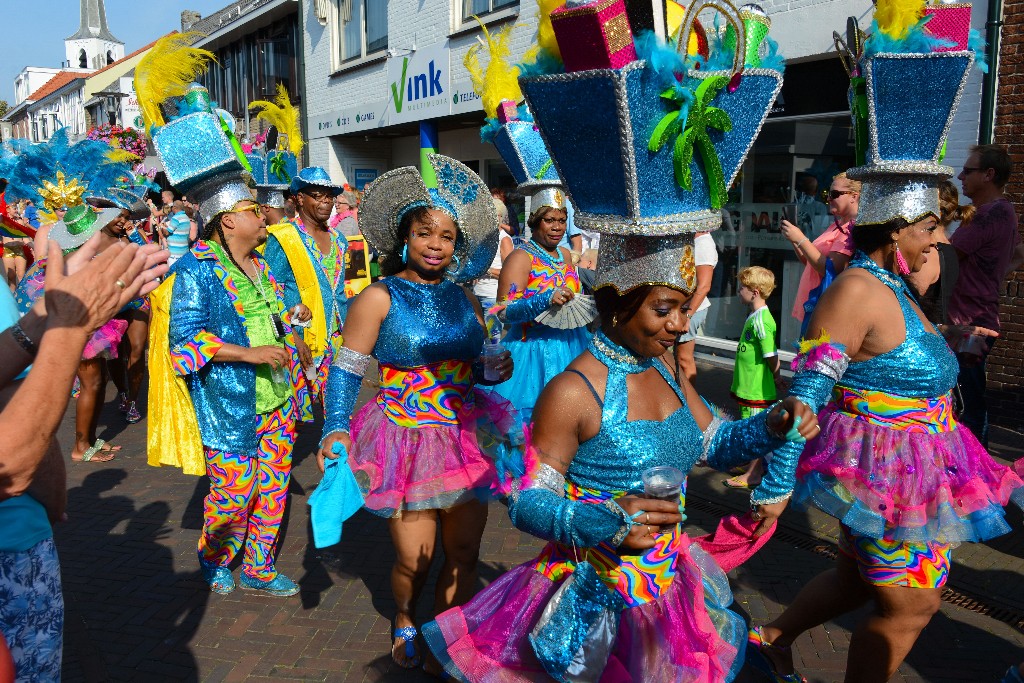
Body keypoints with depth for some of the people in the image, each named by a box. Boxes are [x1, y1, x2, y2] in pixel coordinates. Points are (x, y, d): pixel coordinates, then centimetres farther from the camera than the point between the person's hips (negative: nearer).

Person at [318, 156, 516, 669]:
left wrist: (494, 370, -6)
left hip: (464, 439, 4)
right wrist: (335, 429, -20)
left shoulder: (463, 299, 8)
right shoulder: (379, 298, -7)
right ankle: (404, 622, 38)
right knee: (414, 560, 4)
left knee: (464, 556, 8)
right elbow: (346, 369, -8)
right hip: (406, 442, -4)